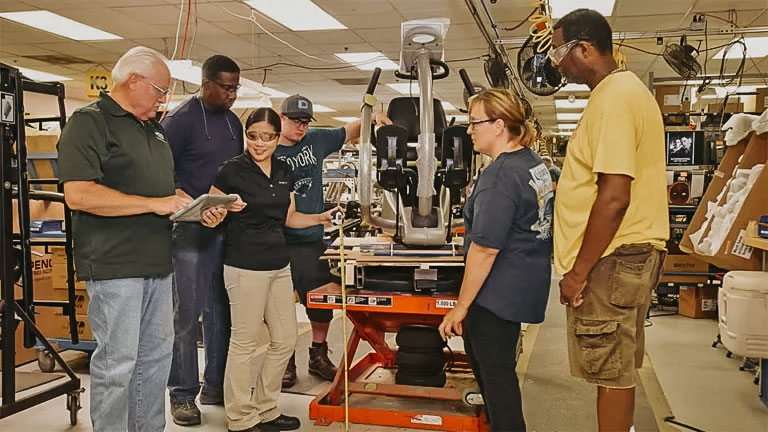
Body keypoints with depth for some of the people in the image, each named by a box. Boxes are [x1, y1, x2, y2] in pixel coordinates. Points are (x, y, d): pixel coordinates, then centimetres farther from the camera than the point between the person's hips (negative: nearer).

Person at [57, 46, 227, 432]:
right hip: (114, 266, -8)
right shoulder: (89, 122, -8)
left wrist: (200, 210, 6)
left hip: (157, 263, 9)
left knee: (157, 355, 15)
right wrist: (154, 204, -20)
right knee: (117, 362, -1)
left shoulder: (154, 129, 18)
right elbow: (78, 194, -20)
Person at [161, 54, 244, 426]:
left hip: (226, 227, 7)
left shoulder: (233, 121, 12)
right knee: (186, 314, 0)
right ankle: (182, 394, 12)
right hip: (190, 228, -6)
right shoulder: (180, 119, -9)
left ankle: (216, 385, 24)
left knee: (220, 311, 12)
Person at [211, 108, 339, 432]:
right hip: (245, 267, -7)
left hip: (279, 264, 7)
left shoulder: (284, 172, 9)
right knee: (245, 343, 1)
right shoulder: (232, 170, -9)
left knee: (285, 340, 12)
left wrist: (321, 218, 5)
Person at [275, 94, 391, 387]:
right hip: (279, 244, -4)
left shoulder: (316, 141, 7)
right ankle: (286, 362, 22)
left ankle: (318, 357, 29)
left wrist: (372, 119, 3)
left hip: (313, 241, 4)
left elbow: (349, 132, 19)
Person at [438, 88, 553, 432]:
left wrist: (460, 306, -19)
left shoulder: (499, 175, -23)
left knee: (495, 371, 3)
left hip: (498, 294, -10)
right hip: (526, 285, 10)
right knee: (478, 350, 24)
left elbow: (485, 249, -26)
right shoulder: (534, 163, 7)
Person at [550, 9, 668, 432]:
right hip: (627, 253, 10)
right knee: (618, 367, 19)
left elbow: (614, 197, -24)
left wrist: (579, 270, -18)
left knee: (612, 372, 0)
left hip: (612, 258, -10)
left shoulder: (613, 99, -18)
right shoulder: (626, 89, 16)